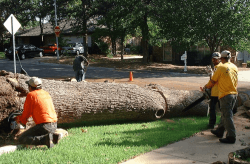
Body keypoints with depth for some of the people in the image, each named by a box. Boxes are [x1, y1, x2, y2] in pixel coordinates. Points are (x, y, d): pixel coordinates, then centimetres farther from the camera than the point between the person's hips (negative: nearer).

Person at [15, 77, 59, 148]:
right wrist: (21, 117, 32)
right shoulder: (46, 93, 16)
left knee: (21, 139, -1)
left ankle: (46, 139, -19)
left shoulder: (31, 95, -5)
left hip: (44, 126, -8)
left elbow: (26, 113, 1)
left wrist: (18, 118, 23)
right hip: (54, 125, 8)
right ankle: (52, 136, 8)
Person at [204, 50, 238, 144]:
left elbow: (213, 81, -4)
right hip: (234, 94, 7)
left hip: (225, 95, -7)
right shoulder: (235, 67, 7)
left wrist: (207, 87, 16)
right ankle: (219, 131, 31)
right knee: (225, 115, 18)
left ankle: (231, 137, -1)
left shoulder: (221, 68, -12)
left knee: (227, 116, -3)